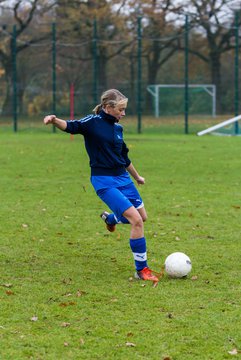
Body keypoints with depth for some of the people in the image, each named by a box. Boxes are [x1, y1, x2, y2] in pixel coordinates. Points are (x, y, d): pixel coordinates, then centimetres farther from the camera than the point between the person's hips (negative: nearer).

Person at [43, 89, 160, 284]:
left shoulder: (118, 128, 10)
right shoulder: (93, 122, -9)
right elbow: (70, 126, -26)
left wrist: (137, 177, 33)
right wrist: (54, 120, -47)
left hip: (123, 177, 8)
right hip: (104, 181, -8)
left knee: (142, 217, 17)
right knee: (136, 220, -16)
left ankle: (110, 218, 48)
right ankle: (141, 270, -5)